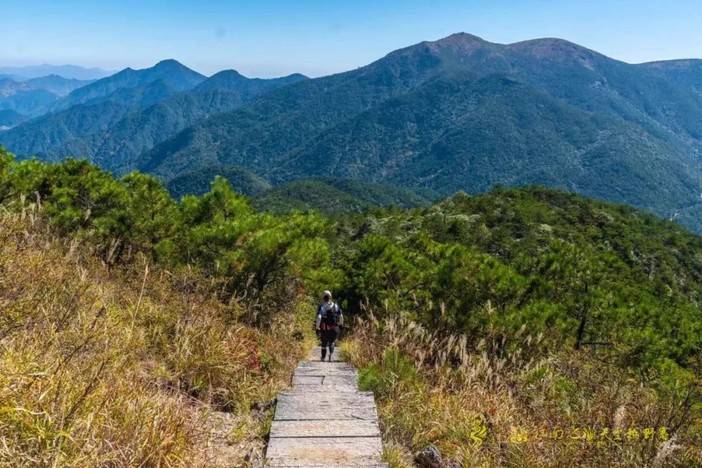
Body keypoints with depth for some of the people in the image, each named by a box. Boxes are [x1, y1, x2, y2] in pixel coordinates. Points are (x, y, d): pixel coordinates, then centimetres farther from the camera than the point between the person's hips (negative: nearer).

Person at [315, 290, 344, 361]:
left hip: (324, 329, -1)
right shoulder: (335, 305, 1)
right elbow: (341, 317, 6)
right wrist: (341, 325, 22)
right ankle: (330, 354, -7)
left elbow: (318, 318, -18)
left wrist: (317, 329, -14)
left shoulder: (321, 307, -7)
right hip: (334, 329, 1)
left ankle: (323, 358, 30)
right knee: (332, 342, 20)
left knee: (324, 343, 19)